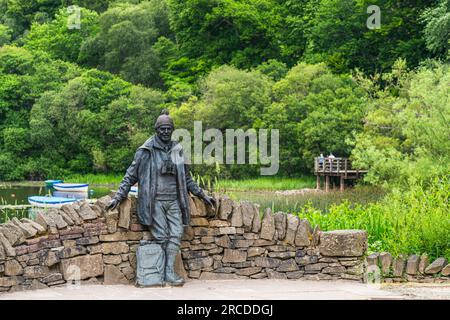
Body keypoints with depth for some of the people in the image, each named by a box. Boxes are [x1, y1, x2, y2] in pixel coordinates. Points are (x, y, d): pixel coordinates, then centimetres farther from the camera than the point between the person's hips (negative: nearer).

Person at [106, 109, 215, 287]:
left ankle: (169, 271, -5)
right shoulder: (146, 151, -2)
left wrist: (202, 195, 20)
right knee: (161, 237, -6)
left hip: (174, 201, 4)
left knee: (176, 234, -6)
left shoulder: (177, 150, 12)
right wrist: (118, 197, -5)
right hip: (155, 201, -4)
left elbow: (186, 178, 22)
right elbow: (130, 176, 2)